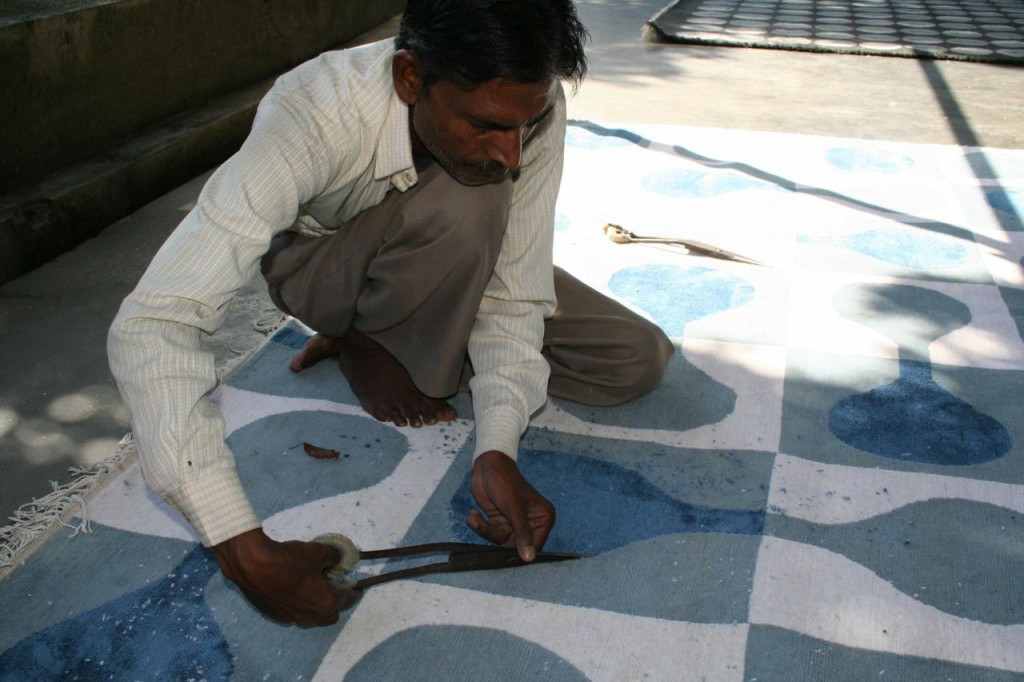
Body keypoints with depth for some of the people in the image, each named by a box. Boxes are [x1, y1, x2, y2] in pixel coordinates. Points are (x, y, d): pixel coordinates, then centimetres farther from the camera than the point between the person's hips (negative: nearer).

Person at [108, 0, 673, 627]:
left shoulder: (530, 104, -29)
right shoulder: (311, 119, -40)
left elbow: (516, 293, -22)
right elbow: (149, 324, -45)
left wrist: (497, 449, -37)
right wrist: (244, 548, -50)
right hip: (318, 267, -5)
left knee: (639, 362, -8)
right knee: (467, 201, -37)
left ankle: (365, 338, 2)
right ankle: (368, 347, -6)